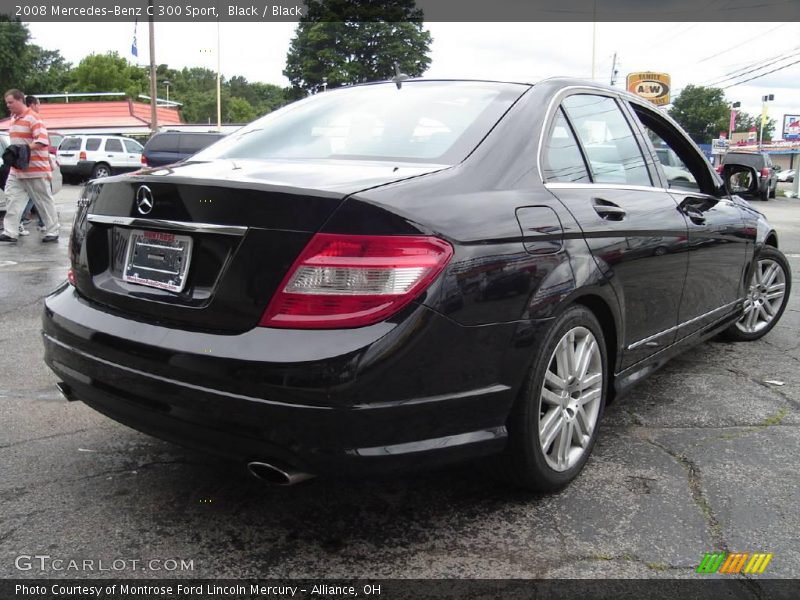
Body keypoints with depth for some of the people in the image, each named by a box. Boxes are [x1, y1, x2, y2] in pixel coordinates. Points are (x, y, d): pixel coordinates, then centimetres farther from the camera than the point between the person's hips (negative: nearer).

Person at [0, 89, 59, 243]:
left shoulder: (32, 118, -13)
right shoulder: (14, 119, 15)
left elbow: (42, 140, -22)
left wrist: (25, 149, -28)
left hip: (35, 169, -9)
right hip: (16, 170, 9)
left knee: (44, 202, 1)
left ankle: (52, 232, 10)